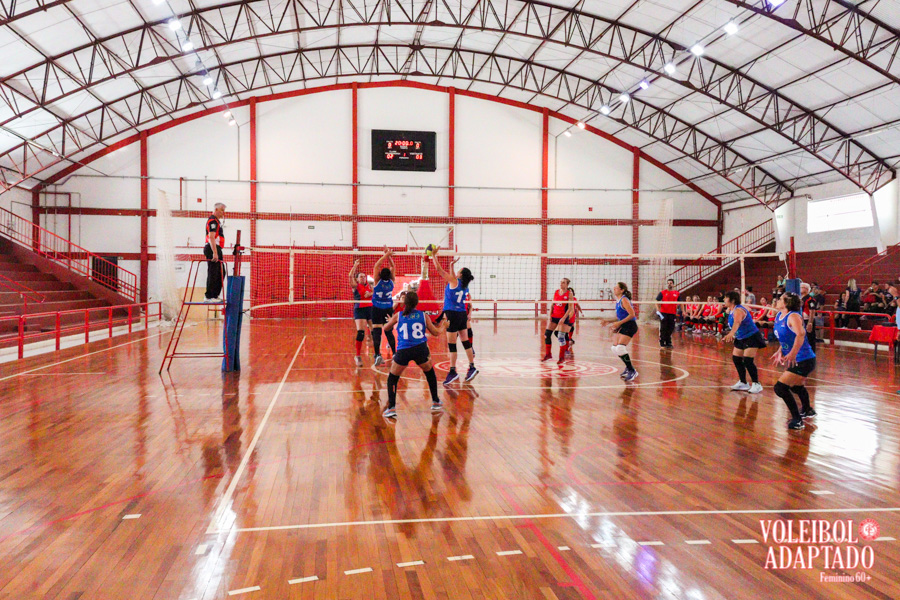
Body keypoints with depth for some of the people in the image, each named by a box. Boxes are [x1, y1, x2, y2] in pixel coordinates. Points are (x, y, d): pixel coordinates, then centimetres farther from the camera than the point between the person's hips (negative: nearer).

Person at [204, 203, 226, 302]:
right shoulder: (213, 220, -11)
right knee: (212, 274, -8)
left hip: (216, 249, 11)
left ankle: (215, 295, 17)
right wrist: (215, 253, -27)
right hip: (213, 249, -11)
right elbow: (211, 237, -21)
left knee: (221, 274, 12)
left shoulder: (217, 221, 22)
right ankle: (209, 297, -5)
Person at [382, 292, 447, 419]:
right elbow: (436, 332, 17)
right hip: (421, 349, 1)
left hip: (403, 351, -1)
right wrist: (443, 327, 38)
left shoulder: (398, 316, 9)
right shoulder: (424, 316, 9)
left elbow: (385, 328, 22)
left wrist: (391, 321, 44)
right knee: (430, 373, 28)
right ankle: (436, 403, 33)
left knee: (392, 378, 18)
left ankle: (391, 408, 5)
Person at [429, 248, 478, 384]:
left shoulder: (454, 281, -9)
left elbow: (439, 270, -7)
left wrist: (433, 256, 0)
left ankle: (453, 372, 0)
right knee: (465, 342, 13)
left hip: (453, 314, -8)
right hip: (462, 313, 8)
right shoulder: (465, 286, 9)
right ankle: (472, 367, 19)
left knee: (451, 344, -3)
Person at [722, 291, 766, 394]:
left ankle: (757, 384, -5)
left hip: (752, 337, -10)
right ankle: (743, 383, 20)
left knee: (747, 361, -16)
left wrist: (731, 333, -61)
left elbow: (737, 322, -45)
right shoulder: (730, 310, 3)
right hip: (740, 338, 10)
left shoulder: (738, 310, -25)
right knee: (736, 359, 9)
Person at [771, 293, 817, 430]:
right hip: (796, 360, 10)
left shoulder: (793, 316, -20)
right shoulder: (779, 316, 7)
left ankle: (797, 420, -6)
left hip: (804, 361, -10)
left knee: (780, 388, -17)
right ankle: (807, 410, 59)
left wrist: (793, 353, -49)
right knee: (796, 386, 32)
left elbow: (800, 334, -39)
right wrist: (780, 351, 18)